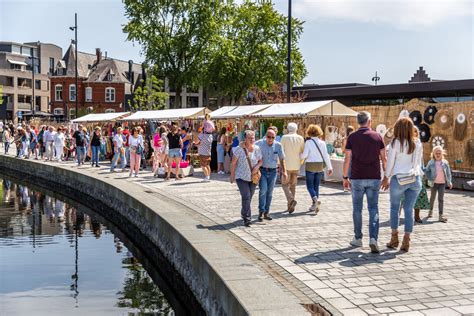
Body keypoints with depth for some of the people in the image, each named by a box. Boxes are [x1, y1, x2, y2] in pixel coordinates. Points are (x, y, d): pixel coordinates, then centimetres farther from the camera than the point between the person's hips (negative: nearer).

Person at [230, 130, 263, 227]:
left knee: (249, 197, 14)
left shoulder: (257, 149, -1)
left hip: (253, 177, 4)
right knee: (246, 197, -15)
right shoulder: (239, 149, -13)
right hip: (241, 177, -4)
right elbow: (233, 163, -6)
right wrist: (232, 175, -4)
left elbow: (260, 161, 9)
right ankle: (247, 218, -12)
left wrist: (257, 166, -12)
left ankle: (244, 214, 36)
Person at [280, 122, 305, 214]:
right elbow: (303, 151, 8)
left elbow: (281, 151, -6)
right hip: (296, 165, 3)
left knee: (285, 184, 5)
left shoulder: (284, 138, -6)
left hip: (287, 165, -3)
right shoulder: (300, 138, 1)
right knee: (293, 185, 13)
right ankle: (290, 206, 14)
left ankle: (291, 200, -19)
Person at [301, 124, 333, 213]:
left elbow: (304, 155, -13)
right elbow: (326, 156, 2)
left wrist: (300, 156, 10)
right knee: (316, 185, 12)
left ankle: (315, 198, -24)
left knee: (310, 185, 2)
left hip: (310, 166, -4)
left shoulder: (308, 142, -11)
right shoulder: (322, 143, 1)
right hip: (320, 166, 4)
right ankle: (314, 205, 13)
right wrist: (329, 167, 7)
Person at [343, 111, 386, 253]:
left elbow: (347, 159, -3)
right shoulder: (377, 136, 2)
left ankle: (358, 239, 18)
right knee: (373, 209, 4)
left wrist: (345, 177, 5)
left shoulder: (352, 137, -1)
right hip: (374, 178, 1)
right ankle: (373, 238, -12)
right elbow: (384, 158, 2)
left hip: (357, 178, 0)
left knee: (357, 209, 11)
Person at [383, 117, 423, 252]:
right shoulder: (417, 143, 4)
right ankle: (406, 241, 4)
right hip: (415, 178, 3)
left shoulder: (395, 143, -6)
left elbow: (390, 162, -3)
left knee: (394, 207, 14)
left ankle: (394, 238, 15)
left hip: (399, 179, -3)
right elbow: (418, 162, 9)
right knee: (409, 210, 6)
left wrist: (386, 178, 9)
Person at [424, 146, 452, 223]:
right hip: (434, 183, 0)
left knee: (441, 199, -4)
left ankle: (441, 215, -6)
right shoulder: (431, 163, -5)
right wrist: (430, 178, -7)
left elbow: (448, 172, 4)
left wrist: (449, 182, 2)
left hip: (442, 183, 0)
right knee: (432, 197, 16)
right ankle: (431, 210, 38)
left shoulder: (445, 162, -2)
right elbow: (426, 171, 5)